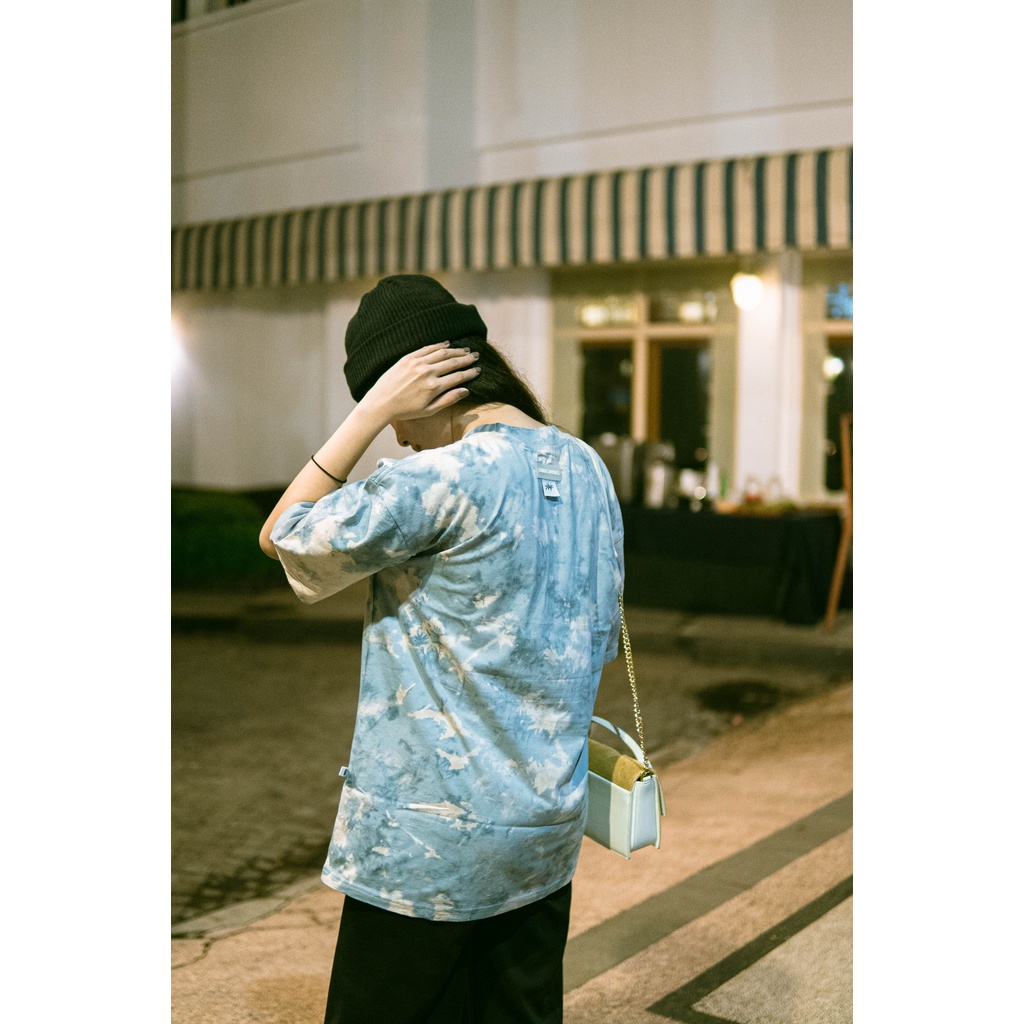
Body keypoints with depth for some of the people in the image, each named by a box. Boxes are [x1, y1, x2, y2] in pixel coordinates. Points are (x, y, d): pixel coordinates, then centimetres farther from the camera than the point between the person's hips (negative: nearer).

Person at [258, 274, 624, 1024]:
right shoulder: (586, 469, 5)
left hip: (430, 842, -8)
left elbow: (284, 539, -10)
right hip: (548, 826, 8)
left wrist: (370, 413, -12)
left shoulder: (449, 478, -20)